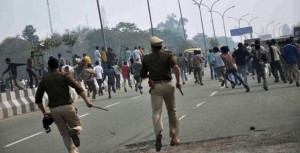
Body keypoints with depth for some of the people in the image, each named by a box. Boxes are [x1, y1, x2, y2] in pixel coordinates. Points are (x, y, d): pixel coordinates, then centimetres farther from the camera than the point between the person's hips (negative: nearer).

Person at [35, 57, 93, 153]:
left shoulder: (44, 80, 9)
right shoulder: (64, 76, 3)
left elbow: (38, 99, 8)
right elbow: (78, 88, -7)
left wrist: (44, 112, 17)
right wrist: (87, 101, -7)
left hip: (54, 109, 2)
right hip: (67, 106, -2)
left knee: (65, 134, 15)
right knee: (77, 125, 13)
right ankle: (75, 131, -22)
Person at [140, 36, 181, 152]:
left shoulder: (146, 58, 9)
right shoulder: (168, 55, 5)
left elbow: (143, 75, 14)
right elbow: (176, 67, -13)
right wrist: (178, 81, -3)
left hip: (155, 87, -1)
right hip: (168, 85, 1)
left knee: (156, 112, -7)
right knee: (172, 111, 14)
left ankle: (158, 133, -34)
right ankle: (174, 137, 17)